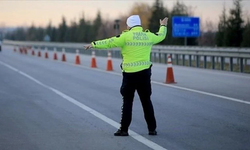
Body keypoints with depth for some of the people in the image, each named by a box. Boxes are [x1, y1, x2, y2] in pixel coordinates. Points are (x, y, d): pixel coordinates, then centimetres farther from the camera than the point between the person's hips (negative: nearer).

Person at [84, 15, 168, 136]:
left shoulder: (126, 36, -8)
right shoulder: (148, 36, 5)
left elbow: (109, 43, -8)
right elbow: (161, 36, 25)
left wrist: (94, 44, -1)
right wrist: (163, 26, 45)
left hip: (129, 74, -3)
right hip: (145, 73, 3)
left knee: (127, 102, 4)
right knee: (146, 101, 12)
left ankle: (124, 129, 4)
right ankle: (152, 129, 14)